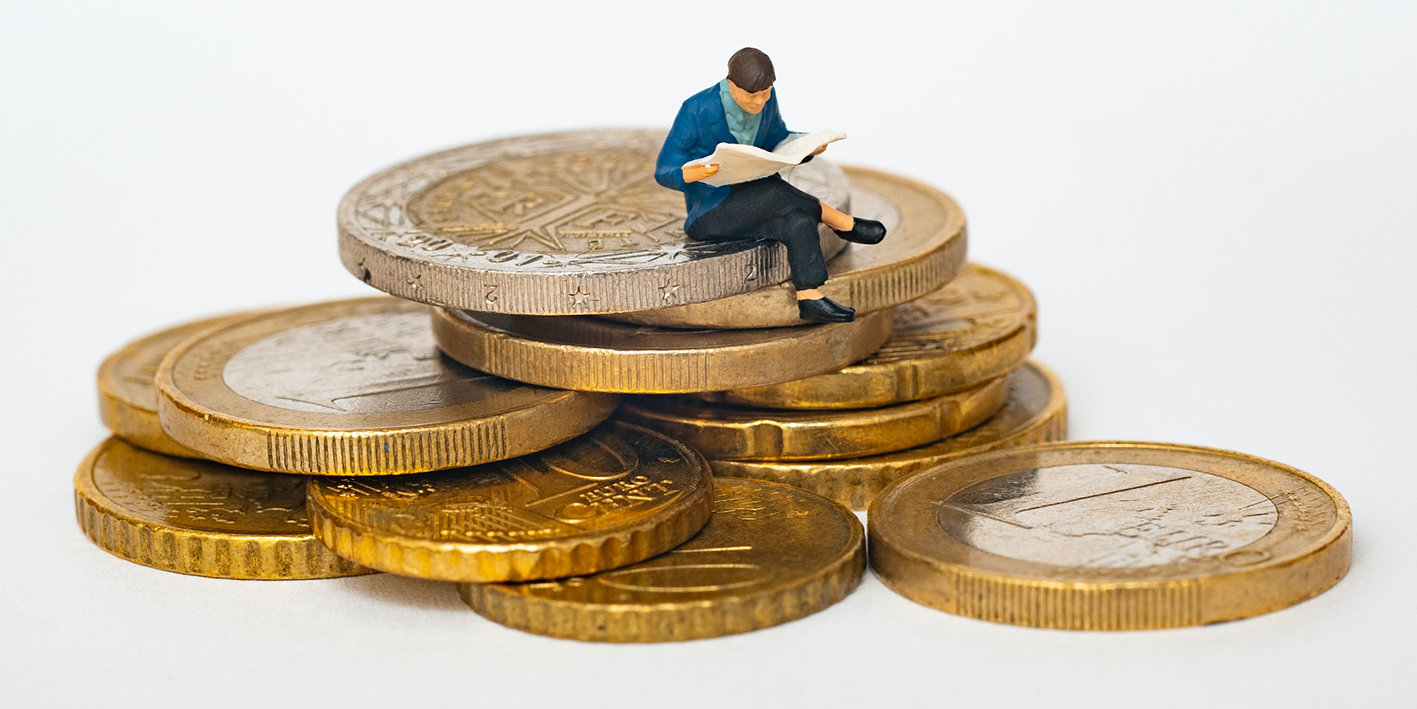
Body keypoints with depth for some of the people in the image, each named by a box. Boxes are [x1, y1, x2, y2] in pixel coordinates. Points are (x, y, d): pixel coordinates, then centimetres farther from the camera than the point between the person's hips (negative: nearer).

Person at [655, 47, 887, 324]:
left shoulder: (766, 99, -4)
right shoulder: (696, 110, -21)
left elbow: (778, 142, 15)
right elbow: (664, 171, -17)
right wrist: (692, 174, -41)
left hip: (750, 203, 6)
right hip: (710, 215, -6)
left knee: (799, 222, -28)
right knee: (774, 190, -32)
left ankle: (810, 300, -29)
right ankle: (843, 223, -18)